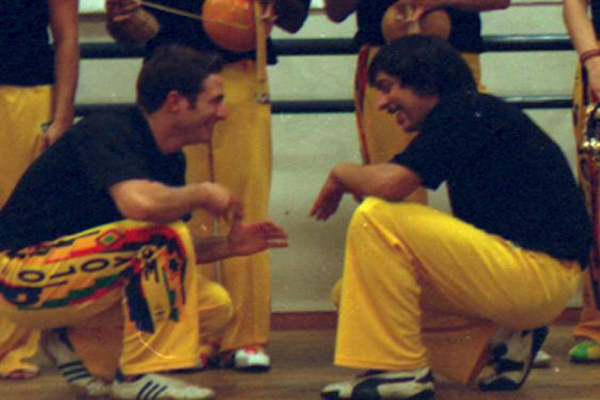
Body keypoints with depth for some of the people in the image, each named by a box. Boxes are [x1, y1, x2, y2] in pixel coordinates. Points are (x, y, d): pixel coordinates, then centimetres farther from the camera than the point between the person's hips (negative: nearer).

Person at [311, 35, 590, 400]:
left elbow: (390, 183, -20)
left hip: (536, 271, -10)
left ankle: (400, 370, -13)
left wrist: (341, 174, 2)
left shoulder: (464, 111, -9)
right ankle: (506, 343, 10)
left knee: (373, 218, -16)